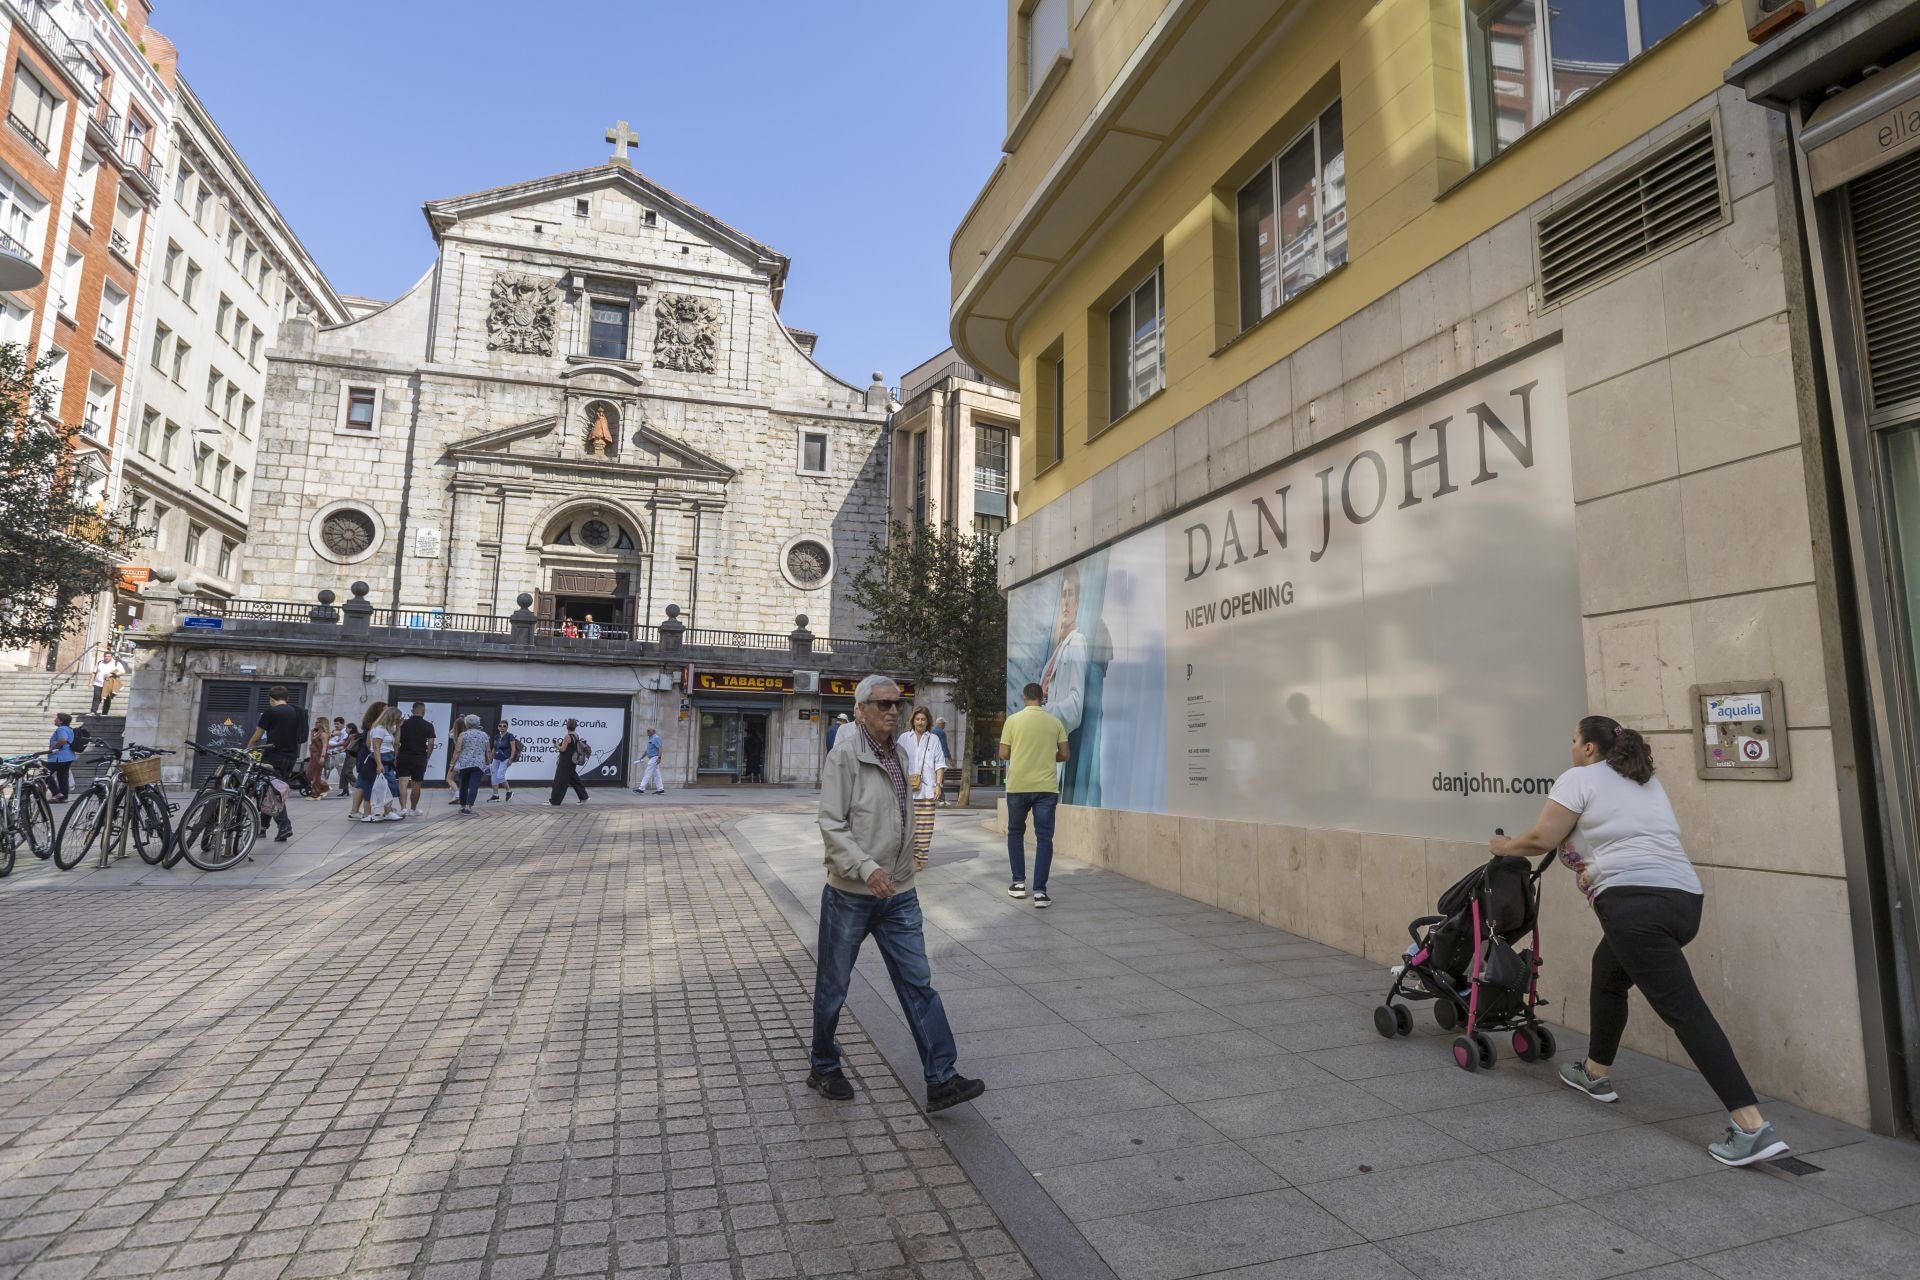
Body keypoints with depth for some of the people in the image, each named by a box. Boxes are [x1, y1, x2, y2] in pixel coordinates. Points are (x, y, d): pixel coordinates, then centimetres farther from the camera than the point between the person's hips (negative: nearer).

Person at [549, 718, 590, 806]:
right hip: (572, 762, 9)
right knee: (574, 779, 15)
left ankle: (553, 801, 7)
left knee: (560, 780, 0)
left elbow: (563, 749, -18)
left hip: (565, 762, -9)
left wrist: (557, 746, 1)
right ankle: (583, 797, 16)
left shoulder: (567, 737, -18)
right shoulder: (577, 736, 8)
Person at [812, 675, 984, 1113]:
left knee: (918, 983, 4)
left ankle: (941, 1079, 10)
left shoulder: (900, 753, 8)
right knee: (833, 986, 12)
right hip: (850, 893, -6)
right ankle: (824, 1069, 32)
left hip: (899, 894, 6)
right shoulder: (845, 755, -14)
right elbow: (831, 823, -18)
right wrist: (866, 868, -28)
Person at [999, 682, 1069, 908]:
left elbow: (1003, 754, -2)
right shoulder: (1055, 722, 2)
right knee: (1044, 838, 3)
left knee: (1015, 833, 18)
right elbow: (1064, 755, 5)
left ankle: (1019, 883, 20)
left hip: (1018, 786, 0)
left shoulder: (1013, 720, -2)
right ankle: (1039, 891, -3)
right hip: (1046, 787, 0)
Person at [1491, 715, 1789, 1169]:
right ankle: (1595, 1073, 36)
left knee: (1685, 1010, -8)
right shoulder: (1646, 781, 25)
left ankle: (1752, 1128, -10)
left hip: (1635, 902, -9)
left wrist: (1503, 846, 14)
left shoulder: (1580, 778, 2)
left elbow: (1541, 839, -3)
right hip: (1684, 899, 9)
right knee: (1608, 972, 25)